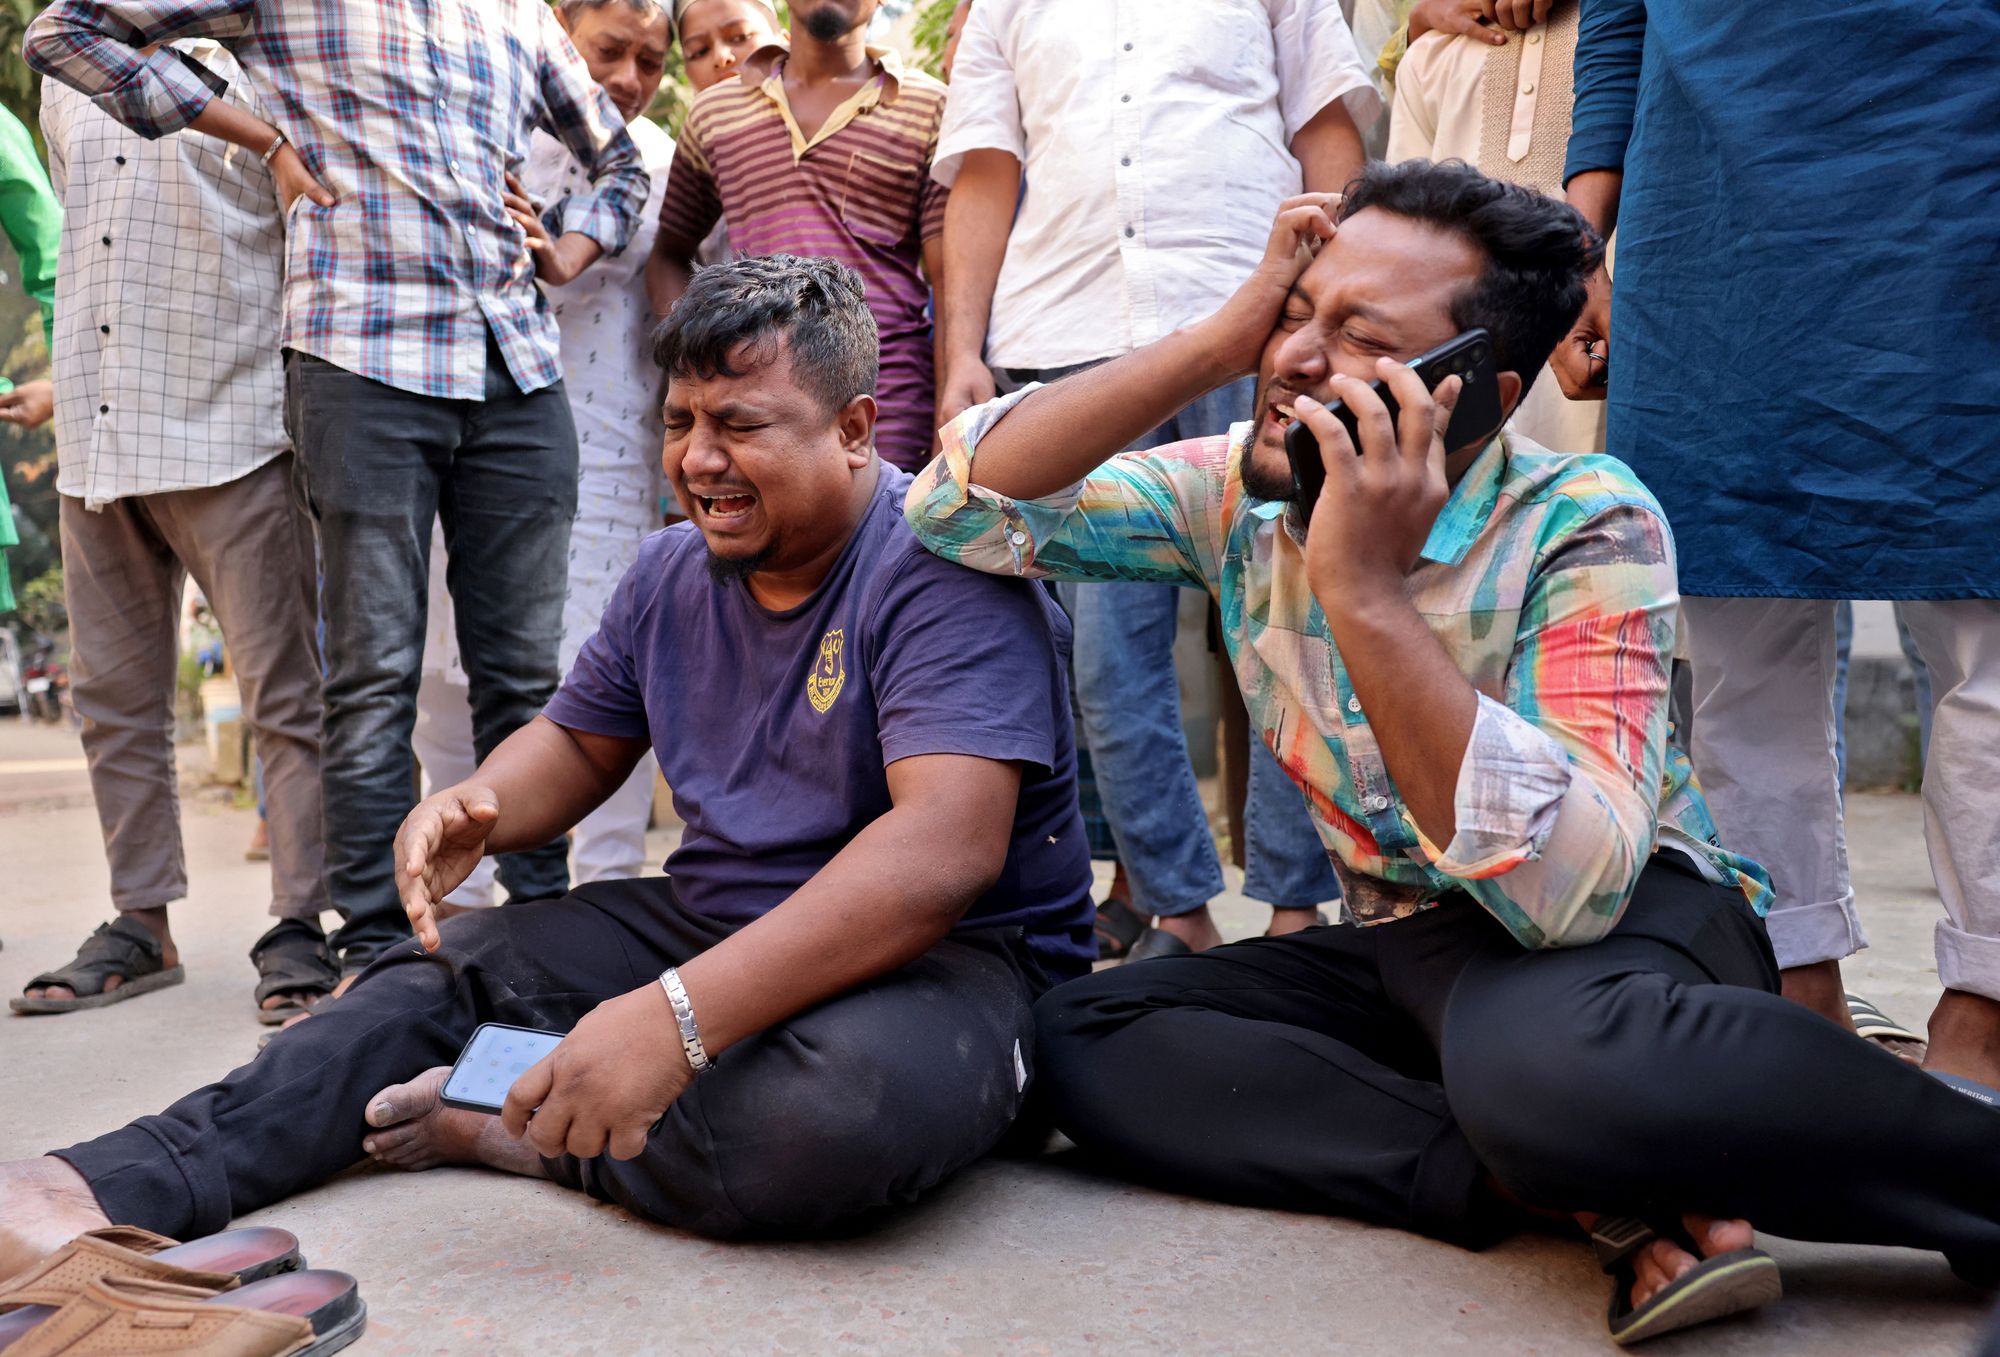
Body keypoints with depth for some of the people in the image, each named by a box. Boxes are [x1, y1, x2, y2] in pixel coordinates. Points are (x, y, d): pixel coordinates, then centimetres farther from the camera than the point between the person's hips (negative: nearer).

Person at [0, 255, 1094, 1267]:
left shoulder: (943, 570, -20)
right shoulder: (670, 574, 6)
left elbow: (944, 849, -34)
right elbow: (579, 743, 20)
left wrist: (677, 1016, -42)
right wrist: (473, 810, -7)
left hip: (950, 954, -7)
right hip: (707, 922, 7)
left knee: (854, 1107, -39)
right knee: (442, 971, -3)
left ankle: (503, 1131, -17)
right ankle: (110, 1186, -17)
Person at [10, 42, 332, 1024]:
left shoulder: (255, 70, 4)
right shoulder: (65, 88, 22)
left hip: (229, 434, -6)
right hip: (93, 443, 6)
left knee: (283, 693, -6)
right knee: (113, 701, 8)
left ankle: (300, 926, 0)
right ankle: (141, 925, 18)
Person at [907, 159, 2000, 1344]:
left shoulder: (1585, 526, -20)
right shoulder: (1238, 493, -5)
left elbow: (1570, 885, -32)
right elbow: (960, 510, -13)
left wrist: (1368, 593, -36)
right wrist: (1217, 342, -21)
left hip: (1630, 921, -6)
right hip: (1413, 940, 7)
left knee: (1538, 1049, -42)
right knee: (1087, 1036, -15)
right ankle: (1613, 1194, -20)